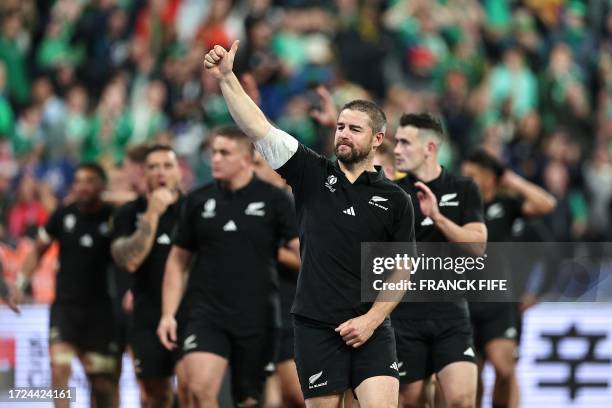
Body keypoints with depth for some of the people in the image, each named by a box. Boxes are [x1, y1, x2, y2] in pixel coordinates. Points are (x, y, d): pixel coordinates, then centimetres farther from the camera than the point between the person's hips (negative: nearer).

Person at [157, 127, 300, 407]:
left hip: (257, 318, -1)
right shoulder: (198, 200, 7)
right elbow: (178, 260, 13)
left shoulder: (274, 200, 0)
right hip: (207, 315, 1)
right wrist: (168, 314, 6)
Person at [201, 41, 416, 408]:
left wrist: (372, 319, -6)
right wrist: (226, 77, -13)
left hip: (370, 329, -1)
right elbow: (258, 128, -3)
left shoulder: (395, 200, 4)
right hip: (316, 326, 1)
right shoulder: (313, 174, 5)